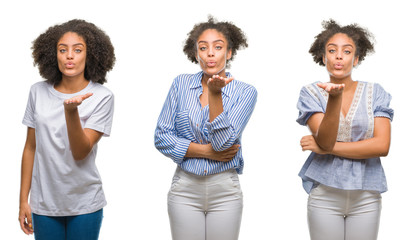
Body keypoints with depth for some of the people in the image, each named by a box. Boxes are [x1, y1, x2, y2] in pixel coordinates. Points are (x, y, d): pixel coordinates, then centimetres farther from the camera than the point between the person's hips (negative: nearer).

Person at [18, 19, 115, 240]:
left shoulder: (101, 97, -8)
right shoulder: (38, 92, 0)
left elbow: (81, 152, -14)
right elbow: (30, 148, 6)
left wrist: (71, 110, -28)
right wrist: (23, 200, 6)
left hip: (84, 205, -2)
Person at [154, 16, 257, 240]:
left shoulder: (245, 92, -3)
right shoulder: (181, 84, 3)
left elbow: (223, 142, -14)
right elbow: (162, 138, -2)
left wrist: (215, 93, -21)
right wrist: (207, 151, -11)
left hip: (224, 190, -1)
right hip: (185, 188, 1)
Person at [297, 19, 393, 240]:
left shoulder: (375, 93, 3)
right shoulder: (311, 93, 0)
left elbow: (382, 145, -9)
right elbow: (325, 140, -13)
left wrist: (327, 148, -11)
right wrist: (334, 98, -28)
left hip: (366, 196, 1)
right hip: (325, 195, -1)